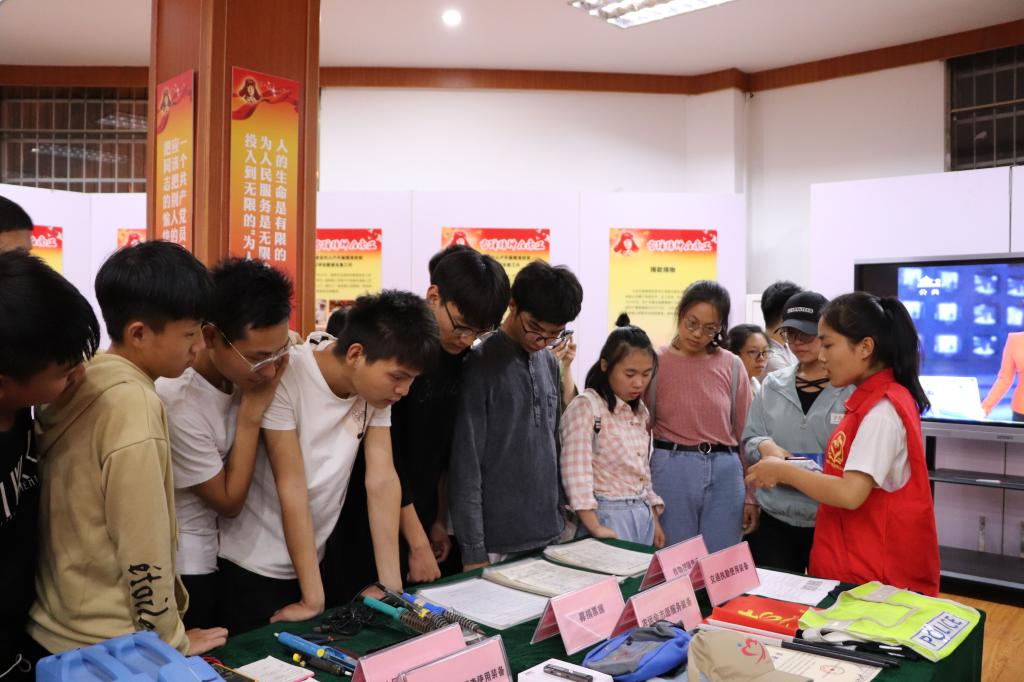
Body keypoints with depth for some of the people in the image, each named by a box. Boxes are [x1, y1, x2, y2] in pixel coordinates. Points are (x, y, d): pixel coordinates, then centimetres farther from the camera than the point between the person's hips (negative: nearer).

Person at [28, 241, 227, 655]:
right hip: (105, 643, -8)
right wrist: (171, 639, -10)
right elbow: (144, 545, -23)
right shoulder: (133, 404, -25)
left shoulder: (84, 381, 1)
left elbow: (89, 523, 9)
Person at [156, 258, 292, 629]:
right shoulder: (177, 402, -30)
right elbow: (228, 501, -18)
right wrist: (252, 410, -22)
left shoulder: (239, 370, -11)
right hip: (185, 571, -7)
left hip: (217, 555, 7)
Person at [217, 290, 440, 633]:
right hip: (252, 566, -5)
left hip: (315, 559, 5)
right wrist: (313, 598, -20)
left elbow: (383, 481, -10)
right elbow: (292, 487, -24)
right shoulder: (285, 377, -25)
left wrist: (392, 586, -12)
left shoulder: (375, 385, -8)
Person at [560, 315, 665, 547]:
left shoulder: (639, 411, 11)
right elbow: (576, 472, -20)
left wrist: (655, 519, 14)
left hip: (643, 514, 7)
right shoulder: (586, 406, -13)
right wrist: (594, 527, -25)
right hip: (608, 515, -7)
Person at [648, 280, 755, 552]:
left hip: (725, 473, 2)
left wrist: (751, 496, 7)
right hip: (671, 471, -2)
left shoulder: (732, 366, 4)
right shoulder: (656, 363, -1)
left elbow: (744, 432, 8)